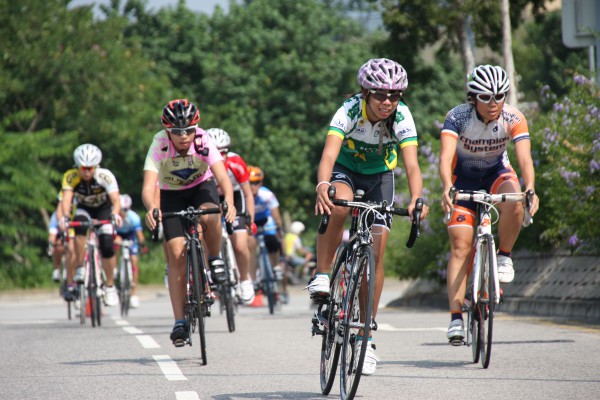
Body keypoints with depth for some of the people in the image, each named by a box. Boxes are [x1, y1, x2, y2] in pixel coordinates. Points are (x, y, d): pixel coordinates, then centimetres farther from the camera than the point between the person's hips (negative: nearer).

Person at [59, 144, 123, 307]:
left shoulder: (105, 176, -29)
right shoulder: (70, 177, -26)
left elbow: (116, 200, -38)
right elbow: (66, 198, -37)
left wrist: (115, 214, -59)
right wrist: (65, 216, -57)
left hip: (103, 210, -1)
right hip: (84, 209, 1)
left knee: (107, 247, -18)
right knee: (80, 225, -35)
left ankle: (110, 286, 2)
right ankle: (80, 269, -24)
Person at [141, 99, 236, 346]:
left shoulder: (203, 142, -29)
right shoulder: (159, 146, -30)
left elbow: (223, 177, -38)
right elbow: (148, 186, -38)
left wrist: (229, 202, -58)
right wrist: (151, 209, -59)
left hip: (202, 186, 0)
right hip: (172, 195, 0)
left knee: (209, 215, -36)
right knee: (177, 254, -12)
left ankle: (215, 260, -5)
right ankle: (180, 322, -8)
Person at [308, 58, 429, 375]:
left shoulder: (402, 117, -27)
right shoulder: (349, 111, -31)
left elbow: (412, 165, -35)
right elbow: (328, 155, -44)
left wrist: (416, 199, -55)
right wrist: (322, 187, -64)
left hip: (379, 175, 2)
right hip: (345, 169, -2)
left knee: (376, 253, -7)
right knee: (339, 204, -39)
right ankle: (322, 275, -22)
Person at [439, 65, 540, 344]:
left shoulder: (514, 119, -23)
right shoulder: (458, 117, -27)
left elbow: (524, 158, -34)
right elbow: (446, 156, -39)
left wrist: (530, 189, -53)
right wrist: (447, 188, -58)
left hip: (496, 174, 1)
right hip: (463, 178, -1)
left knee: (514, 206, -34)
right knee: (460, 245, -13)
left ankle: (504, 257, -7)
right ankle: (456, 318, -14)